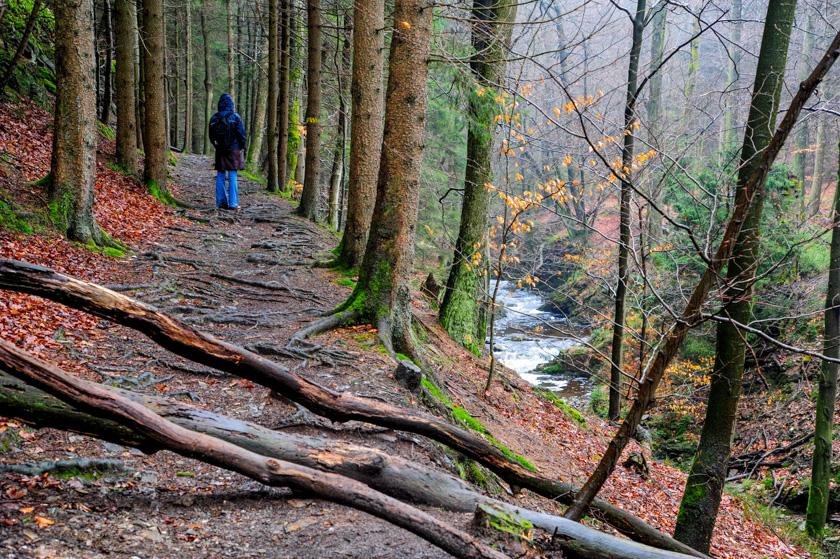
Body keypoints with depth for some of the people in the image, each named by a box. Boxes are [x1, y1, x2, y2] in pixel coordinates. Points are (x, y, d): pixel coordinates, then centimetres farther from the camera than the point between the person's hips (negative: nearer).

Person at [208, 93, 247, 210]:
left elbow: (211, 136, 8)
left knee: (220, 176, 9)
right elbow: (241, 133, -6)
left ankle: (221, 202, 10)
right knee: (232, 177, -2)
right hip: (233, 150, -3)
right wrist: (242, 146, 8)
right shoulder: (235, 117, -8)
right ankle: (233, 203, -4)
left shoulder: (214, 118, 3)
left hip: (220, 151, 3)